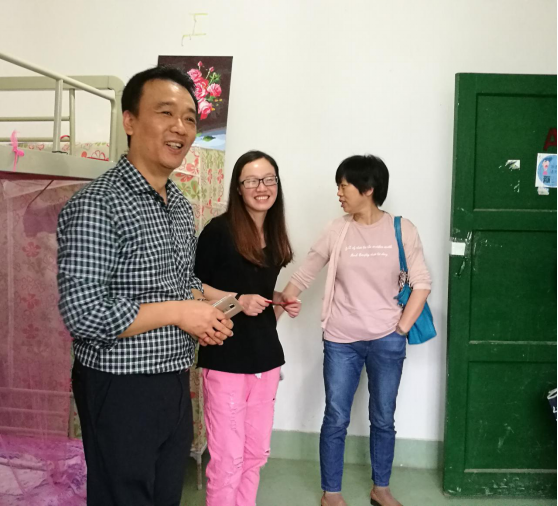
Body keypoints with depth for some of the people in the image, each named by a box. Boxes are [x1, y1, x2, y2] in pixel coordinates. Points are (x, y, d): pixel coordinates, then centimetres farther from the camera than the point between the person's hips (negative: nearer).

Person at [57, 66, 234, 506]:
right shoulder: (97, 205, -19)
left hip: (175, 383, 8)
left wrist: (208, 311, -2)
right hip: (120, 390, -8)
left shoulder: (181, 206, 8)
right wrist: (177, 312, -18)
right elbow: (83, 315, -24)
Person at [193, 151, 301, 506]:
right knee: (228, 457, 1)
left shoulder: (274, 236, 9)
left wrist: (281, 301, 4)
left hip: (266, 355, 6)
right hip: (226, 356, -6)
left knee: (257, 452, 15)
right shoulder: (219, 230, -11)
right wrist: (237, 300, -19)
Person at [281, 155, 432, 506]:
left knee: (383, 419, 14)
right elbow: (304, 276, 2)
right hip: (341, 341, 0)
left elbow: (423, 283, -2)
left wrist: (402, 327, -7)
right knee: (336, 419, 7)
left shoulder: (402, 229, -3)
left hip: (387, 342, 0)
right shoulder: (337, 231, -1)